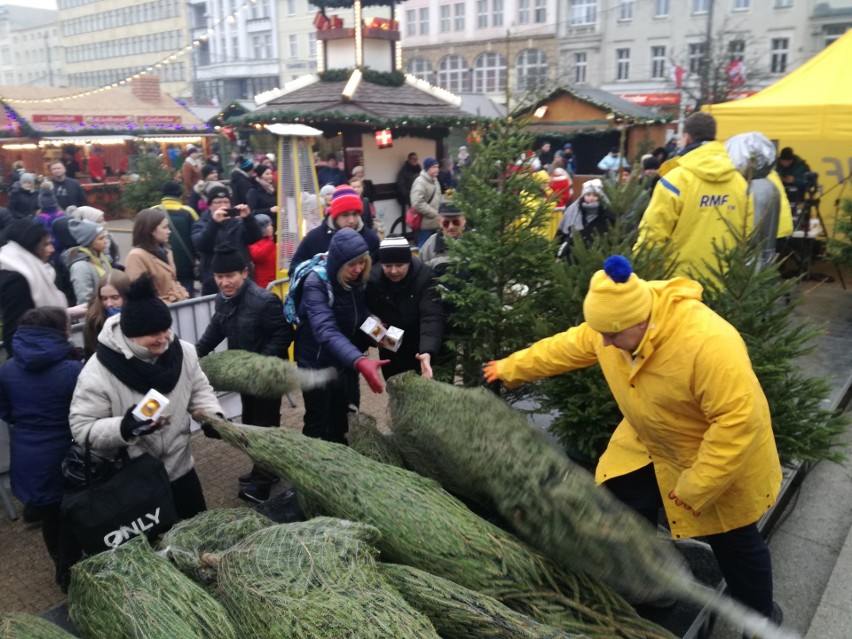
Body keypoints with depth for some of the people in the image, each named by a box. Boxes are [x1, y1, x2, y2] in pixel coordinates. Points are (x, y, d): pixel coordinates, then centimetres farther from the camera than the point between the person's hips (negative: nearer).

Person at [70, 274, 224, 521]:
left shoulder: (183, 352, -9)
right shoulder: (98, 372, -24)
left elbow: (199, 390, 5)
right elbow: (81, 428, -21)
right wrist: (124, 428, -38)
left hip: (179, 468, 5)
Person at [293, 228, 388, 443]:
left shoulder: (358, 280, -7)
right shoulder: (316, 283, -26)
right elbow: (326, 330, -40)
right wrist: (359, 361, -55)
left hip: (347, 363, 5)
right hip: (318, 363, -5)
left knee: (340, 423, 20)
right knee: (318, 425, 9)